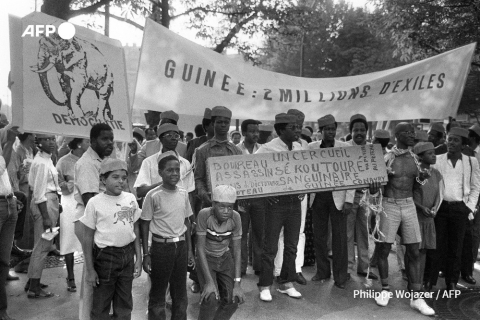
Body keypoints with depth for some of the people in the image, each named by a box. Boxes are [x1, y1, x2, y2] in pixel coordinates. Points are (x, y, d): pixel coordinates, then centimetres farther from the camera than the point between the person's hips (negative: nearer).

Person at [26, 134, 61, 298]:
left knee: (43, 244, 19)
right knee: (42, 245, -2)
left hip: (50, 200, 10)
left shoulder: (46, 159, 11)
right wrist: (46, 217, -20)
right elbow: (39, 192, -20)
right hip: (44, 203, -10)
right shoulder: (42, 163, -17)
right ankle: (34, 288, 8)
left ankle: (32, 280, 32)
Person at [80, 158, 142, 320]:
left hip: (128, 255, 3)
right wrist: (90, 269, -5)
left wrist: (138, 258, 5)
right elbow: (88, 238, -5)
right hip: (105, 256, -3)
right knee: (101, 306, 10)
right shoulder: (95, 203, -10)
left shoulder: (131, 199, 1)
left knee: (124, 306, 16)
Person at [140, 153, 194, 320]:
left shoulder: (184, 193, 1)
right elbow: (145, 225, -6)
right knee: (158, 291, 9)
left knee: (180, 291, 14)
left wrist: (189, 249, 10)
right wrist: (146, 254, -8)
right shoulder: (153, 195, -13)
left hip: (181, 246, 4)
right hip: (161, 247, -4)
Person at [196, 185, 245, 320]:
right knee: (212, 298, -20)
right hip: (206, 258, -3)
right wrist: (209, 281, -27)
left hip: (225, 258, 3)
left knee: (233, 299, -8)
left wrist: (237, 283, -18)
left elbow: (237, 250, -13)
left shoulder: (235, 217, -20)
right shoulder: (204, 215, -28)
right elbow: (200, 248, -23)